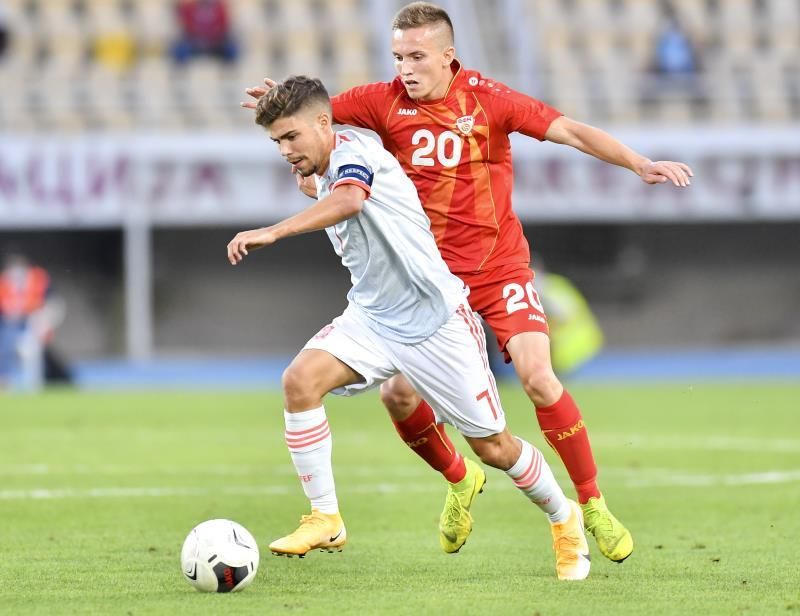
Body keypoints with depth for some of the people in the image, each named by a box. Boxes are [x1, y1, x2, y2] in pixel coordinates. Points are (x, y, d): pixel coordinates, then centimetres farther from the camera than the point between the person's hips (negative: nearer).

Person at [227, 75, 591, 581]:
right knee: (301, 379, -21)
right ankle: (326, 520, -14)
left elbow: (349, 201, -44)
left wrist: (272, 232, -52)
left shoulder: (354, 153, -20)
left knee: (493, 448, 3)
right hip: (373, 318, 7)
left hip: (435, 320, -7)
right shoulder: (323, 176, 7)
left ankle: (564, 519, 31)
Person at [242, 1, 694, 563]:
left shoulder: (487, 99, -12)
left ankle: (593, 506, -2)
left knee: (539, 378, -18)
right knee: (397, 394, -7)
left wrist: (640, 164, -25)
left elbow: (570, 131, -15)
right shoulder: (386, 102, -7)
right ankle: (458, 481, 24)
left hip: (499, 266, -3)